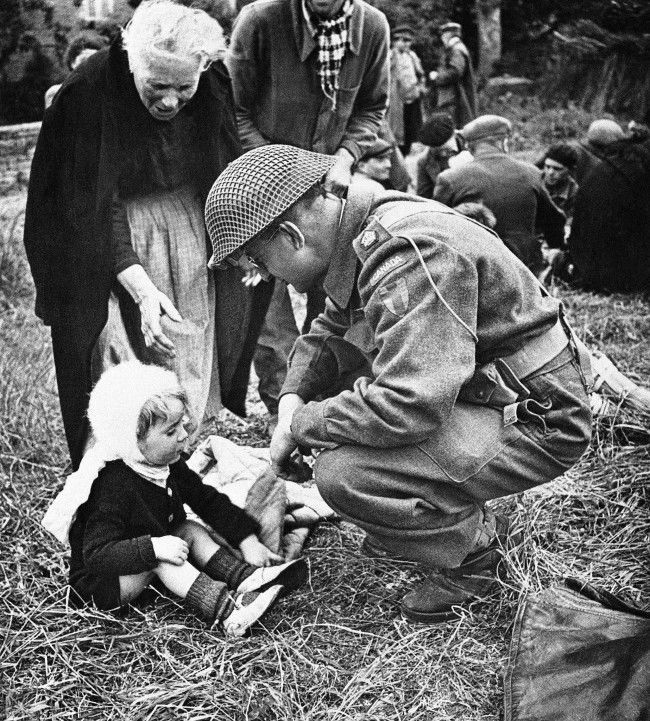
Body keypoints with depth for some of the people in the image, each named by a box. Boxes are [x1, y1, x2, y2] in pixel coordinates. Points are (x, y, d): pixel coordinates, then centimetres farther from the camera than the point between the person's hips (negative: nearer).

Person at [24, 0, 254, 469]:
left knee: (192, 342, 7)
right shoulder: (90, 92, -23)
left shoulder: (214, 85, -10)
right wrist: (141, 288, -32)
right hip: (110, 244, -4)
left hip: (191, 222, 4)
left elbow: (227, 177, 5)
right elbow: (95, 207, -24)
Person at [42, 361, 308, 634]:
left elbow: (209, 501, 3)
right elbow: (96, 555, -33)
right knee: (159, 558, -30)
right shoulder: (114, 487, -31)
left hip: (147, 568, 9)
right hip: (99, 584, -8)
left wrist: (248, 540, -4)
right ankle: (224, 608, -38)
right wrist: (153, 548, -43)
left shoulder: (169, 466, -5)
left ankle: (247, 577, -20)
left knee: (193, 530, -5)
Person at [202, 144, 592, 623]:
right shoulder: (359, 238, 2)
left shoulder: (410, 252, -29)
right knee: (324, 394, 10)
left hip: (539, 421, -9)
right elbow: (327, 333, 17)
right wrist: (293, 400, -2)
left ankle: (473, 548, 3)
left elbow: (406, 406, -35)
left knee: (344, 474, -24)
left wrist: (301, 428, -19)